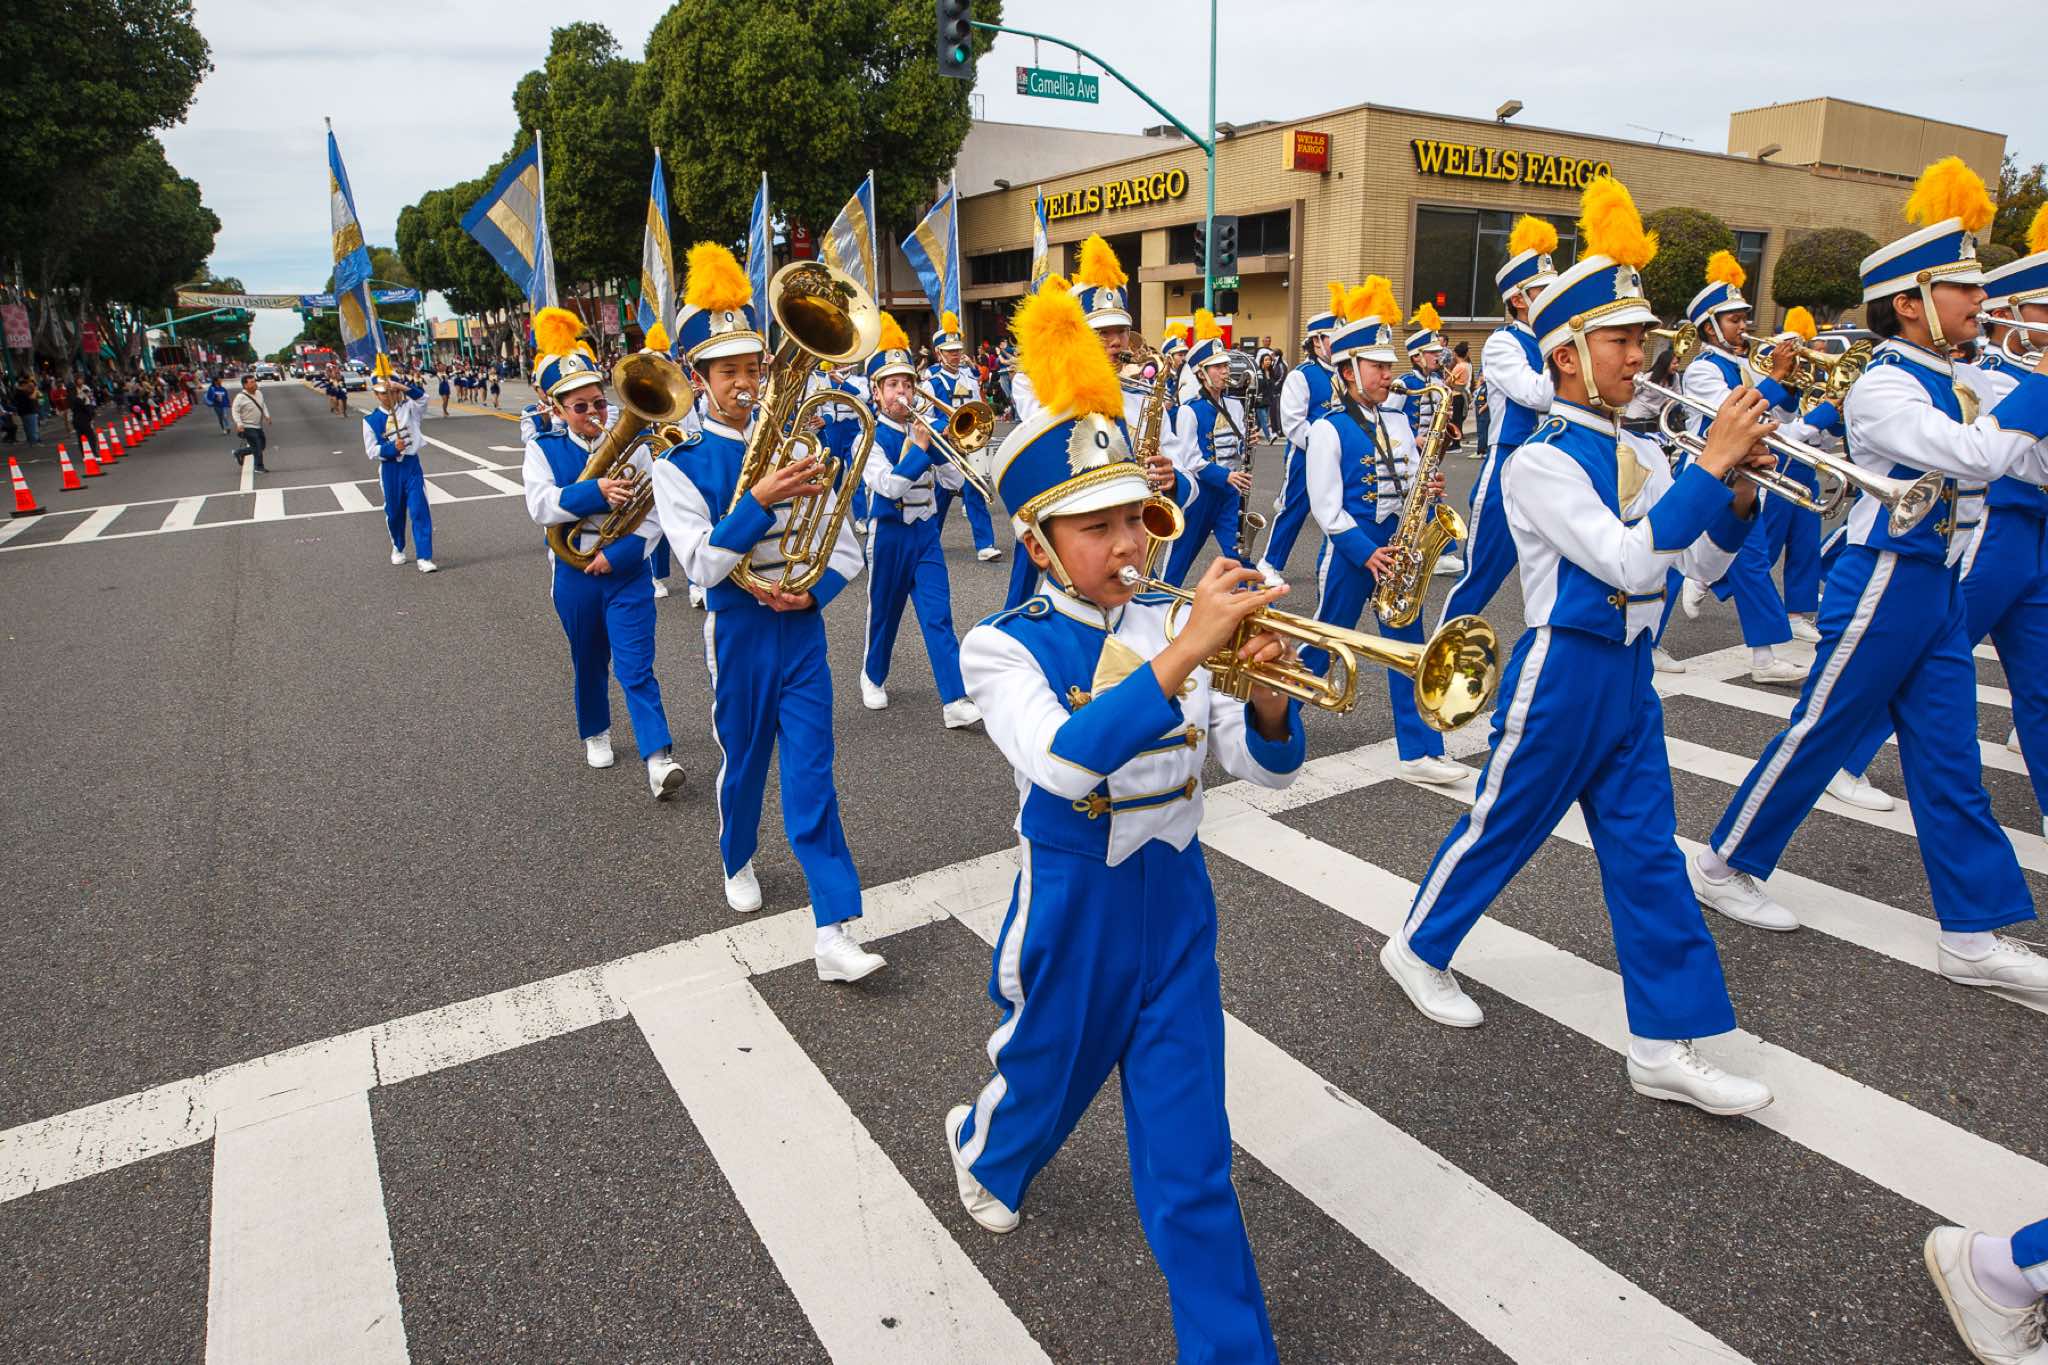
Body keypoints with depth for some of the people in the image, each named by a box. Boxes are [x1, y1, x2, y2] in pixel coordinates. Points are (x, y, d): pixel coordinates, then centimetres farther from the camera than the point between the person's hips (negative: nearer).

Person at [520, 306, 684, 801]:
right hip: (574, 573, 2)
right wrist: (595, 491, -32)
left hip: (627, 569, -2)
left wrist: (621, 553, -18)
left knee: (636, 667, -8)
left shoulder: (630, 444, -2)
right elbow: (541, 505, -17)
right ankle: (595, 734, 39)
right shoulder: (544, 449, -1)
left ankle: (659, 757, -12)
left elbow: (654, 510, -6)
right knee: (589, 662, 18)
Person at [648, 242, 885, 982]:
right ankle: (738, 861, 46)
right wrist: (761, 499, -30)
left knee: (811, 775, -2)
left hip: (802, 628, 1)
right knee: (744, 761, 16)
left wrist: (811, 590, -16)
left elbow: (846, 549, 4)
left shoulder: (793, 446, 3)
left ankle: (833, 931, -3)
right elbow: (702, 566, -18)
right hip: (739, 634, -1)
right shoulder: (680, 463, -6)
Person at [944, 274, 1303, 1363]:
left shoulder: (1168, 625, -3)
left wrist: (1263, 693, -25)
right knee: (1045, 1076, 24)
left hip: (1175, 901, 3)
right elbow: (1066, 758, -35)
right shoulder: (1004, 647, -15)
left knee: (1189, 1148, 9)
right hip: (1075, 905, -2)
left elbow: (1266, 767, -5)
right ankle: (985, 1152, 61)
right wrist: (1186, 652, -40)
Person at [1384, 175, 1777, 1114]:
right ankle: (1418, 948, 33)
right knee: (1503, 827, 8)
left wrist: (1738, 495, -9)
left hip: (1630, 675, 8)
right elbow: (1626, 559, -26)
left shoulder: (1639, 455, 8)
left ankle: (1666, 1046, 18)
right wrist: (1711, 462, -25)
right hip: (1564, 673, -7)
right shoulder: (1540, 462, -16)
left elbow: (1700, 559, 8)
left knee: (1647, 854, 9)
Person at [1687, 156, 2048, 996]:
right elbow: (1976, 456, -27)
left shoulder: (1959, 385, 10)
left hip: (1939, 585, 8)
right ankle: (1724, 865, 21)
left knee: (1949, 765, 9)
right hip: (1885, 585, -8)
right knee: (1816, 735, 3)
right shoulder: (1883, 387, -15)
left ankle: (1975, 934, 17)